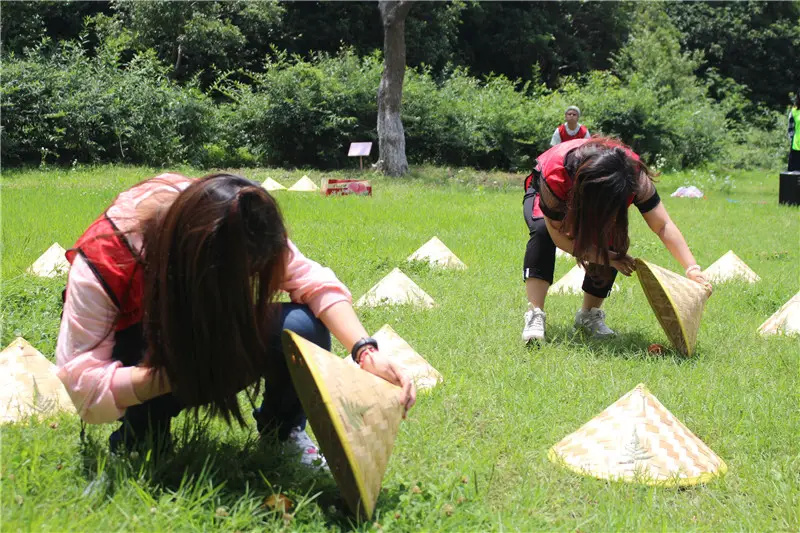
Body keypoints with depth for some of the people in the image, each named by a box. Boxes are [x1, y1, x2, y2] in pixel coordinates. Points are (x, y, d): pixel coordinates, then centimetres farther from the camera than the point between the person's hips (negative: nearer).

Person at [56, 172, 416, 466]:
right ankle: (139, 434, -5)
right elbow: (84, 385, -34)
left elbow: (312, 281, -21)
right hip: (136, 355, -3)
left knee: (303, 328, -25)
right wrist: (178, 372, -47)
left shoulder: (238, 234, -25)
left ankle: (283, 432, 2)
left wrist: (366, 349, -37)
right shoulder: (100, 262, -35)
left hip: (208, 337, 4)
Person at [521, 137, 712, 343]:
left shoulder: (634, 175, -36)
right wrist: (607, 258, -41)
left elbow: (663, 225, -36)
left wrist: (692, 269, -47)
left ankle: (588, 315, -4)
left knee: (613, 246, -24)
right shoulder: (555, 174, -45)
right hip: (542, 192, -3)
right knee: (542, 231, -36)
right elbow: (559, 235, -36)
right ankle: (535, 315, -38)